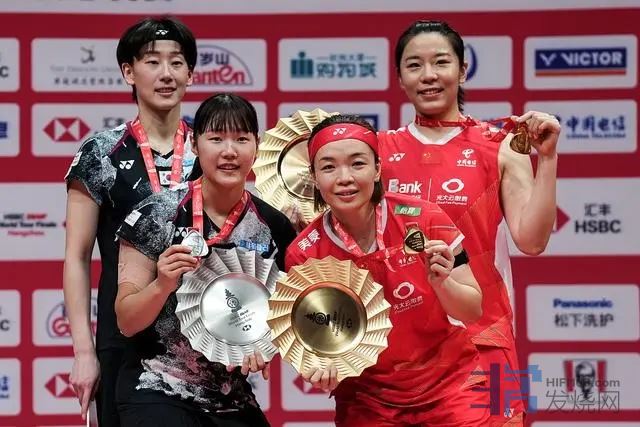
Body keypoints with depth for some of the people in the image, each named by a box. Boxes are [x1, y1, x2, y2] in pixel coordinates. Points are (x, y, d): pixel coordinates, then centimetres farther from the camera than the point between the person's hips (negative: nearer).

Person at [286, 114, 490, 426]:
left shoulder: (422, 219, -16)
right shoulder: (304, 255, -14)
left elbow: (473, 311, -8)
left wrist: (441, 282, -27)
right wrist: (321, 371, -23)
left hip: (450, 386, -1)